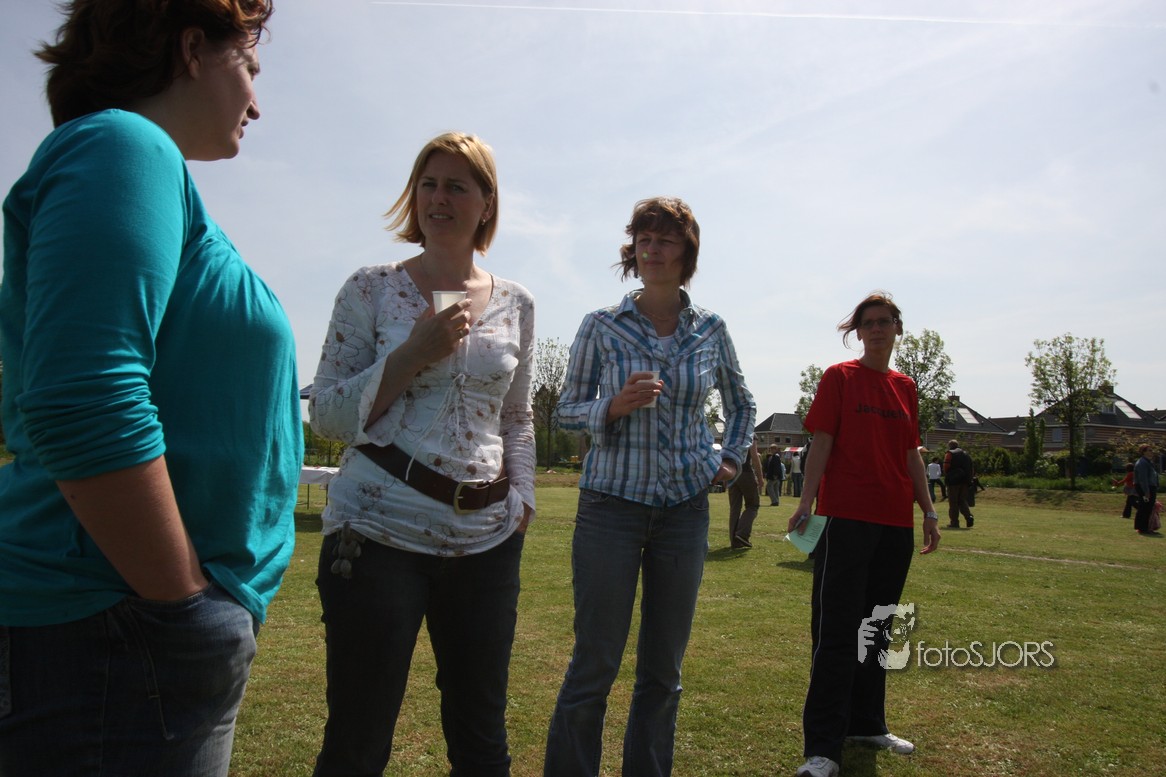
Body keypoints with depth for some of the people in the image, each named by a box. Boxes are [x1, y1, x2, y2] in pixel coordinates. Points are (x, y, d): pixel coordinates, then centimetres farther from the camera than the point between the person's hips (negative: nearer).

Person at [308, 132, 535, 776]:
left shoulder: (516, 305, 10)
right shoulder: (371, 289, 0)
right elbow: (326, 414, -2)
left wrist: (521, 494, 5)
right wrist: (416, 352, -14)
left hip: (487, 536, 4)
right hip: (381, 528, -3)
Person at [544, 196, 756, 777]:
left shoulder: (711, 330, 5)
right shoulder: (602, 326, -3)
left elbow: (740, 404, 21)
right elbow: (567, 409, 1)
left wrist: (731, 458, 8)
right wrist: (615, 407, -17)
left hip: (685, 509, 3)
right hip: (611, 504, -2)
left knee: (664, 668, 11)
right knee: (595, 664, 0)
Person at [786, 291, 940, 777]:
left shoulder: (905, 387, 14)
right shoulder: (840, 377, -1)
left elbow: (911, 454, 17)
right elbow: (821, 442, -7)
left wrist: (928, 510, 14)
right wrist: (807, 501, -16)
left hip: (895, 523, 6)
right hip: (845, 518, -6)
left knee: (876, 627, 15)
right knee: (836, 630, -5)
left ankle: (867, 724, 31)